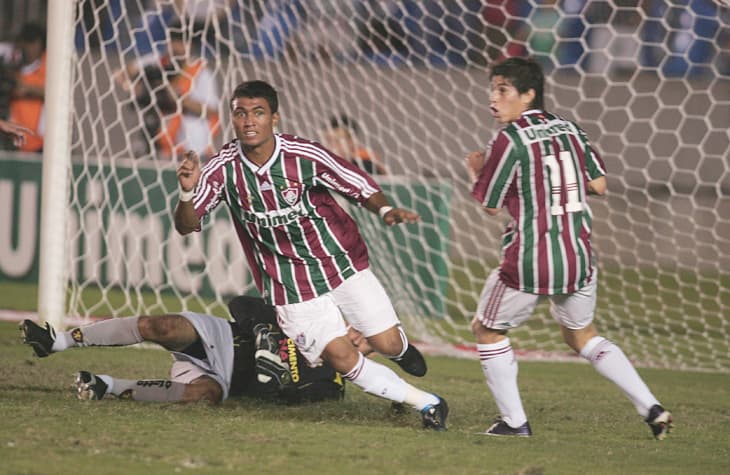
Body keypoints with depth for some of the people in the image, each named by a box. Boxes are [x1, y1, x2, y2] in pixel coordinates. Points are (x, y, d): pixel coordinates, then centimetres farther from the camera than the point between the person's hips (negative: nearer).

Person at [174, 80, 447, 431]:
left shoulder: (305, 156, -19)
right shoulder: (223, 169, -15)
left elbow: (361, 187, -8)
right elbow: (186, 226, -13)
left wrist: (384, 209, -29)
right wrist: (187, 192, -34)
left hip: (341, 262, 0)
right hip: (290, 284, 0)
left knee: (387, 344, -2)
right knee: (342, 359, -8)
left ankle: (401, 348, 39)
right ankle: (427, 404, 10)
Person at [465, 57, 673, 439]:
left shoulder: (510, 140, -12)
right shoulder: (570, 129, 6)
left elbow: (489, 205, -5)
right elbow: (599, 185, 11)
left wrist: (477, 172, 13)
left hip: (528, 264, -6)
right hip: (579, 259, 6)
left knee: (487, 330, 17)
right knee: (581, 335, 25)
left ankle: (513, 421, 12)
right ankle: (651, 408, 14)